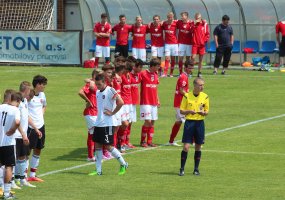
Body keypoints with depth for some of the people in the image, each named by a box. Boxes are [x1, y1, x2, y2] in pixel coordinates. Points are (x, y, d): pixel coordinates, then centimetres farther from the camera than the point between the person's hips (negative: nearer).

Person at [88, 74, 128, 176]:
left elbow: (121, 102, -22)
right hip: (98, 123, 8)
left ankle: (123, 164, 12)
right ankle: (98, 170, 9)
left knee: (109, 146, -6)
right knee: (97, 145, 5)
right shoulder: (98, 92, 12)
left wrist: (112, 113, -16)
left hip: (108, 124, -8)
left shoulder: (110, 91, -13)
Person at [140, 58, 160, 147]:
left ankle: (149, 141, 12)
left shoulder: (156, 75, 12)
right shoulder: (143, 74, -9)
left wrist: (157, 100, 16)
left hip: (154, 102, 7)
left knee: (152, 122, 6)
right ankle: (142, 141, 4)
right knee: (147, 121, -10)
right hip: (145, 102, -7)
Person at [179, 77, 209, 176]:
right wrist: (189, 111, -17)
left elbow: (207, 112, 9)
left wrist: (202, 112, -14)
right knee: (186, 147, -7)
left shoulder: (205, 97, 3)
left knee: (198, 147, 6)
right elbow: (181, 111, 3)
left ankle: (196, 169, 16)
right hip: (189, 122, -2)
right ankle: (182, 169, 1)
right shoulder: (187, 96, -2)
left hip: (200, 123, 2)